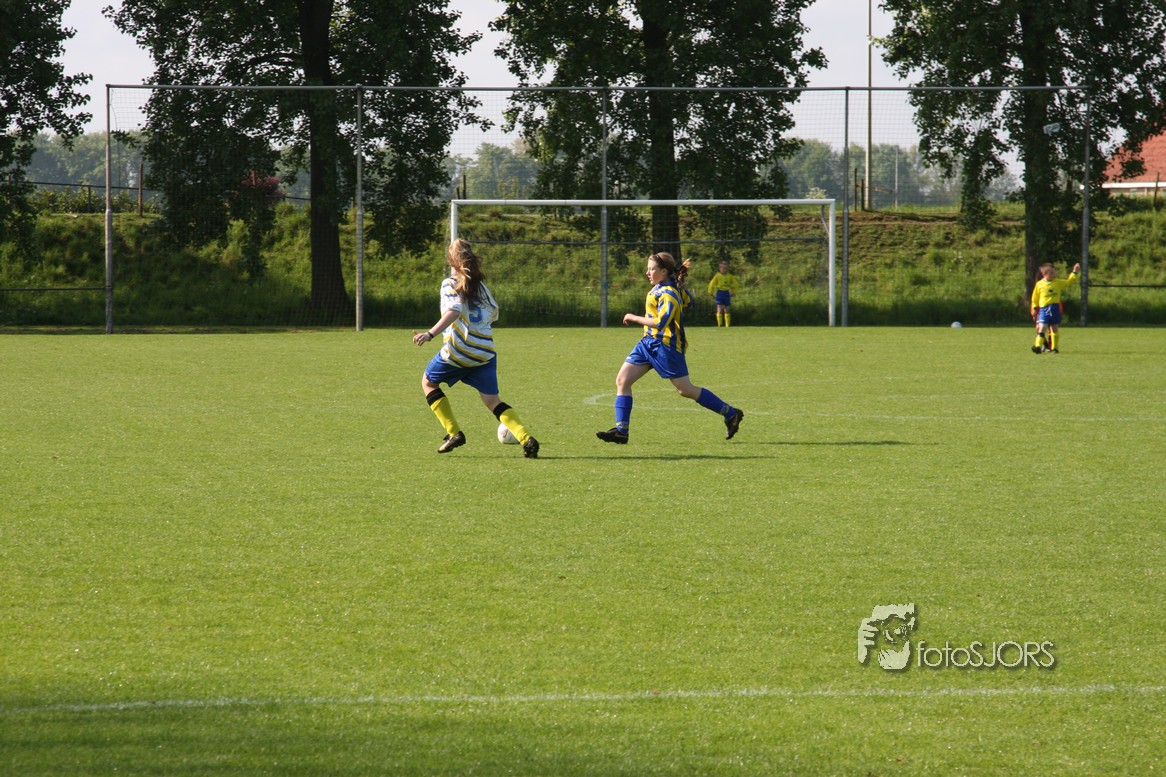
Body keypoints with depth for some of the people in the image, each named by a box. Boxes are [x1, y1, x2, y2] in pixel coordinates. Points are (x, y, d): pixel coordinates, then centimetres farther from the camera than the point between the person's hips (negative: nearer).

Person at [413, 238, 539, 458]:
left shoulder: (450, 284, -3)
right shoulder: (482, 287, 14)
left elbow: (454, 311, -20)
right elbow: (493, 314, 19)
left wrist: (430, 333, -30)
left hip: (458, 352, -5)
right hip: (485, 353, 5)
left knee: (428, 382, 21)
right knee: (492, 401, 6)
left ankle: (453, 432, 11)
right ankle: (526, 438, -16)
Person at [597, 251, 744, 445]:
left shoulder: (668, 295, -20)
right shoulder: (674, 287, 8)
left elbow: (660, 323, -30)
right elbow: (688, 300, 25)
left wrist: (634, 318, -20)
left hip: (665, 345, -10)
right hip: (648, 341, 10)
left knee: (686, 390, -3)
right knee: (622, 381, -2)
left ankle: (731, 414, 10)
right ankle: (621, 430, -5)